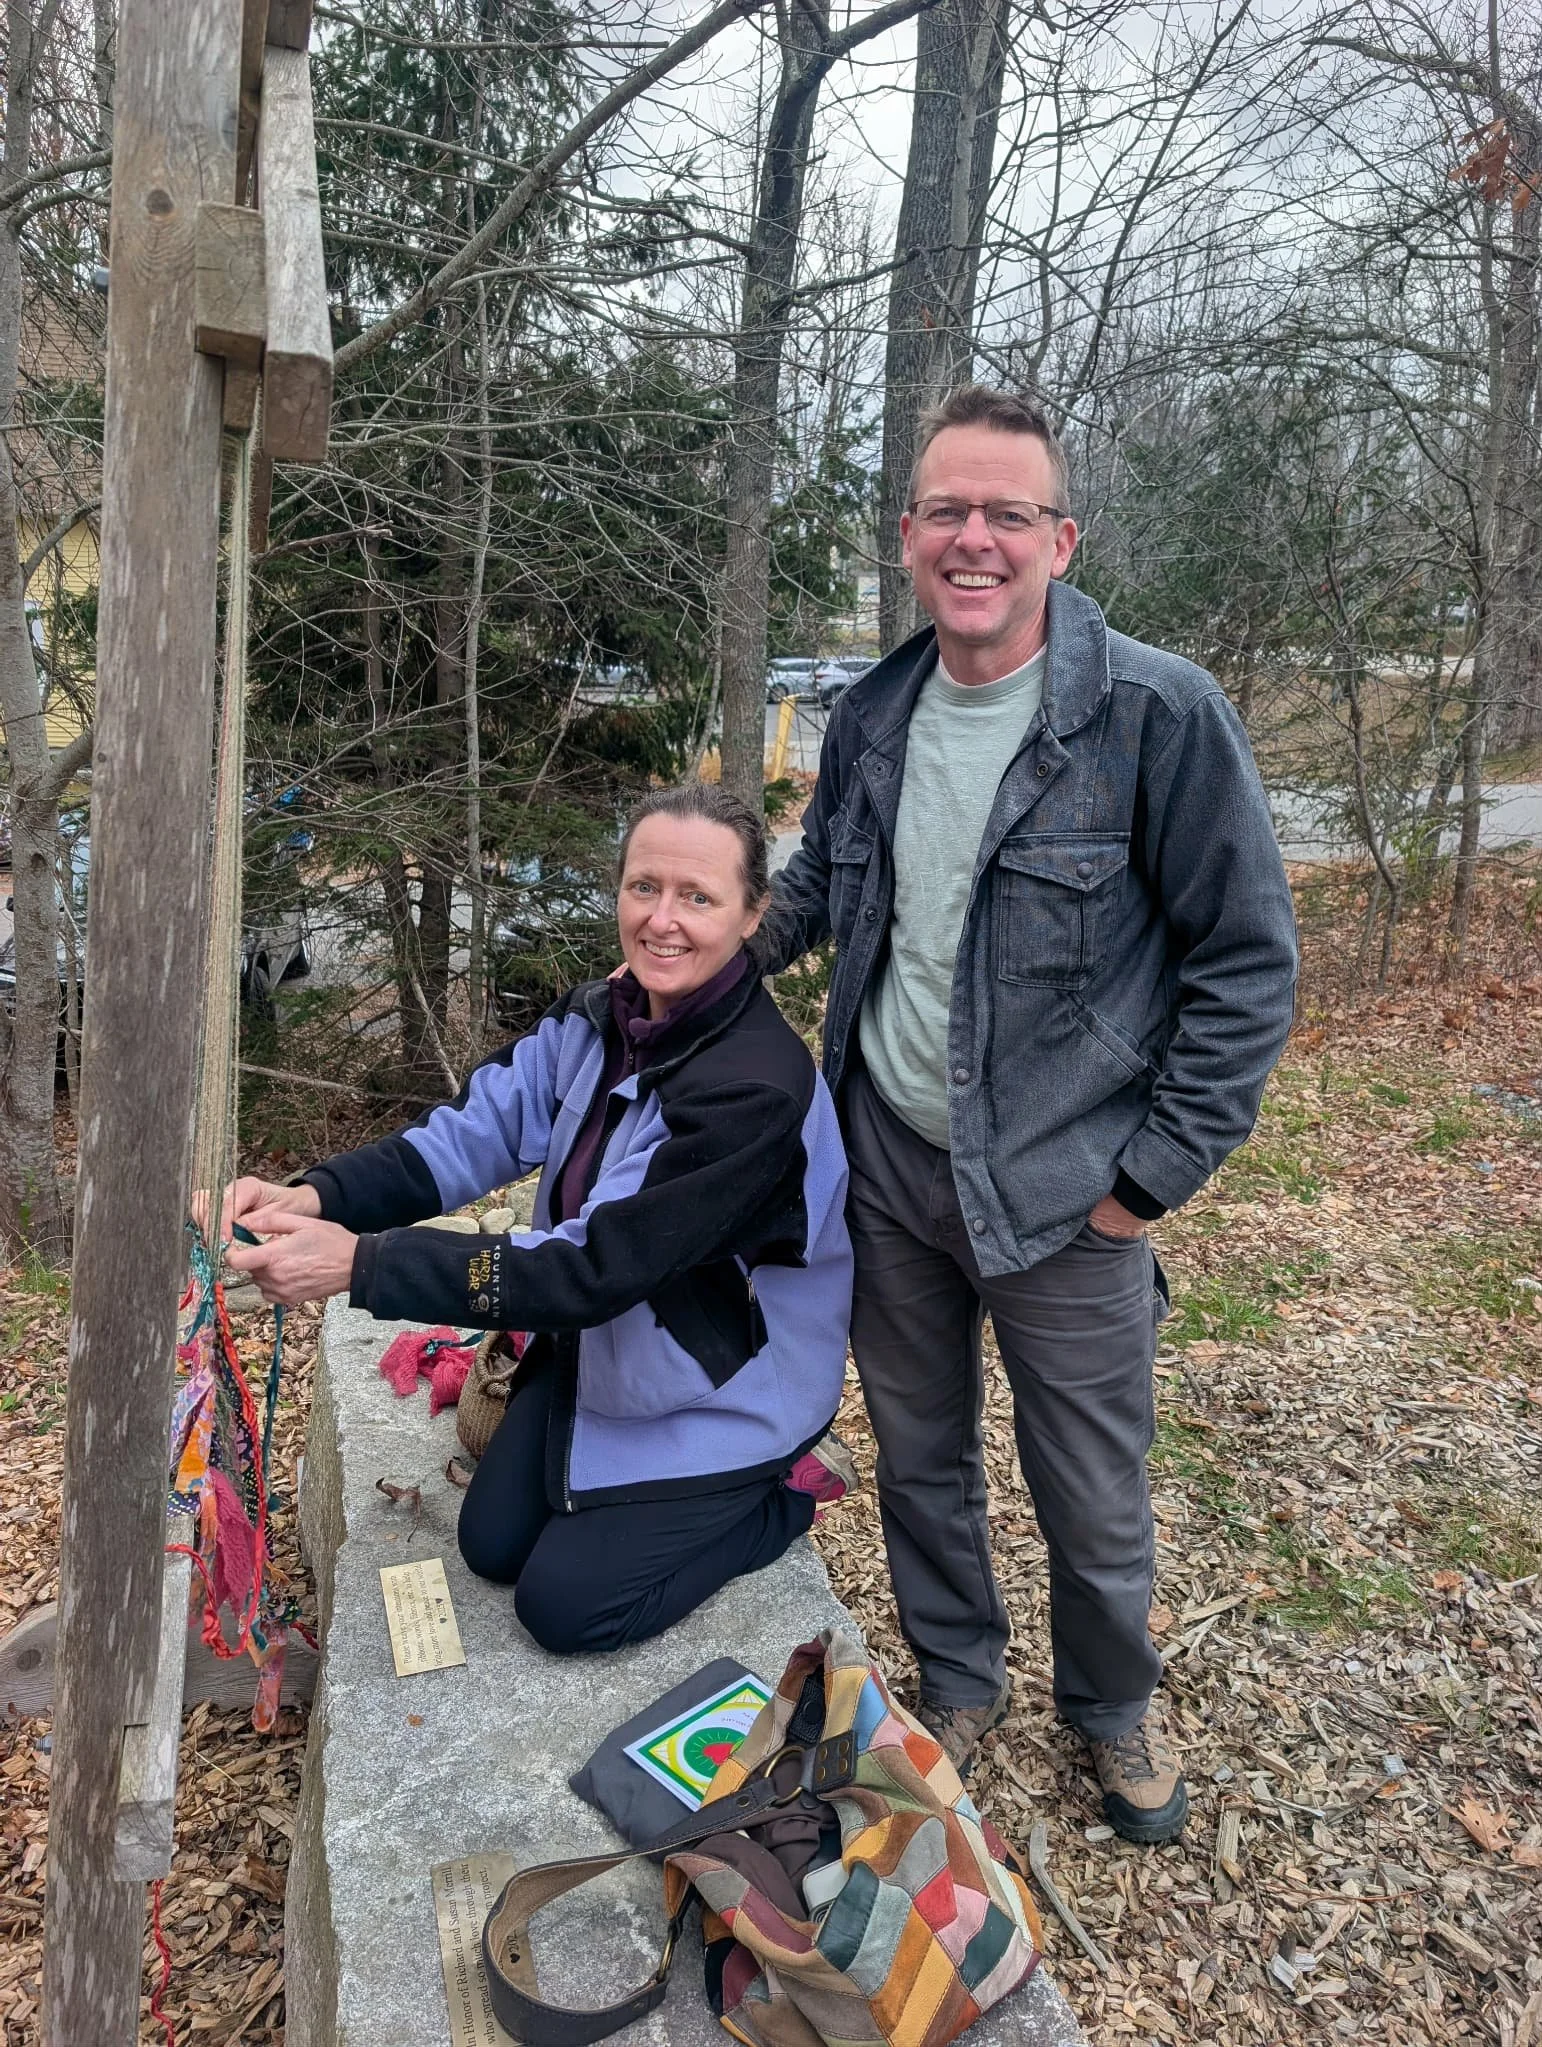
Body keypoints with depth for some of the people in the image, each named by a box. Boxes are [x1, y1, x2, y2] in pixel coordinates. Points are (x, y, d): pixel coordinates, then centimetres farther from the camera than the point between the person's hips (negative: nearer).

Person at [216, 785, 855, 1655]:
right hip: (599, 1349, 7)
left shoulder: (759, 1088, -34)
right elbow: (477, 1132, -13)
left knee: (565, 1603, -2)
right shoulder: (600, 1017, -9)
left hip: (726, 1389, -7)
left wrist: (359, 1263, -38)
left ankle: (784, 1490, 14)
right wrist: (319, 1196, -30)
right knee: (492, 1544, 12)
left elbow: (596, 1266, -35)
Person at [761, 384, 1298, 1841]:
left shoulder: (1159, 714, -15)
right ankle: (957, 1685, 49)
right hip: (885, 1172, 4)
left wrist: (1155, 1170, -13)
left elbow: (1247, 958, -12)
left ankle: (1115, 1709, 46)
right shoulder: (871, 716, 1)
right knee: (917, 1463, 21)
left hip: (1064, 1195, -4)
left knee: (1094, 1502, 14)